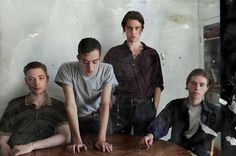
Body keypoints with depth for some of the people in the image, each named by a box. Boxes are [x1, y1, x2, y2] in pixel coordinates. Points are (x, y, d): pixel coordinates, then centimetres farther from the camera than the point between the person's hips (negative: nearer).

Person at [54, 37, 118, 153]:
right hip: (76, 118, 0)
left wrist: (101, 139, -30)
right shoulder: (67, 69, -22)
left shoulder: (107, 70, -19)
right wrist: (77, 139, -30)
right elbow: (70, 104, -25)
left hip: (99, 118, 1)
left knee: (104, 149, -6)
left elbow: (105, 104, -22)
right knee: (74, 150, -10)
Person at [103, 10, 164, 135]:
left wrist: (155, 109, -1)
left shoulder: (152, 54, 7)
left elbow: (158, 84, 7)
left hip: (146, 108, 1)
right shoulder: (114, 53, 3)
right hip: (121, 107, 0)